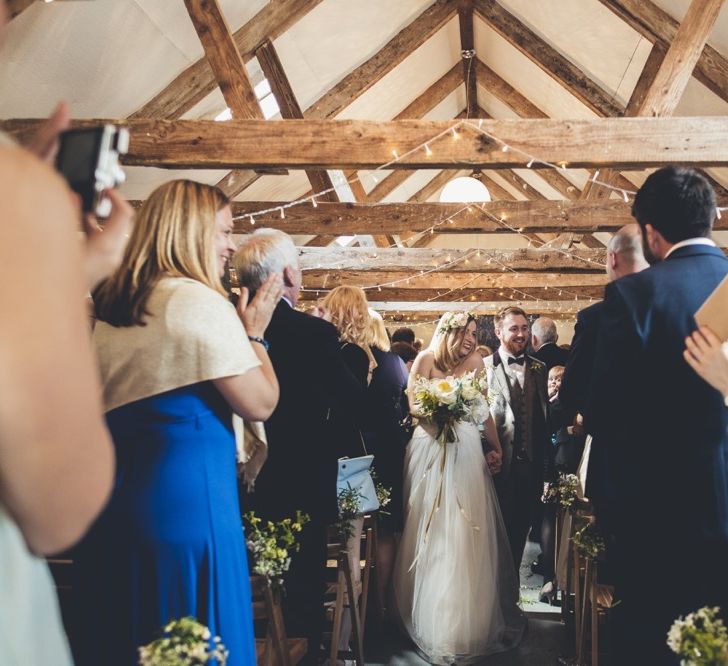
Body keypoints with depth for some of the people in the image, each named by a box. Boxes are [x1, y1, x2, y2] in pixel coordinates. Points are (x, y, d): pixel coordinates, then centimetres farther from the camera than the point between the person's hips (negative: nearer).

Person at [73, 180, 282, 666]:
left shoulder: (110, 306, 11)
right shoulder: (198, 300, -12)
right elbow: (260, 404, -13)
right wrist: (255, 333, 2)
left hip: (113, 493, 8)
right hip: (187, 492, -8)